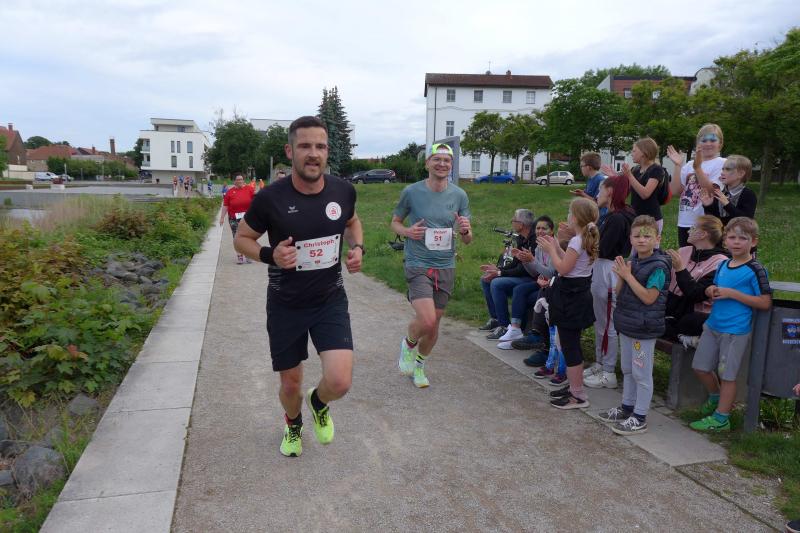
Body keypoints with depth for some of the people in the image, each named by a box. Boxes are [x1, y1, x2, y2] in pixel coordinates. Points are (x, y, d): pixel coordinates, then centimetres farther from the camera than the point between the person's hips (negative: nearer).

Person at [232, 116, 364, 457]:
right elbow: (242, 239, -1)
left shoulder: (343, 191, -8)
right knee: (291, 384, 13)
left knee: (340, 381, -15)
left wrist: (357, 248, -5)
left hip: (330, 300, 1)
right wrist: (269, 255, -21)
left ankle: (319, 404, 24)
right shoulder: (270, 198, -17)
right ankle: (293, 426, 50)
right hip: (285, 304, -1)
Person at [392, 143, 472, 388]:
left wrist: (465, 230, -17)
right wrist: (407, 232, -14)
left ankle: (418, 364, 39)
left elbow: (467, 240, 7)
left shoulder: (459, 195, 2)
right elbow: (395, 222, 8)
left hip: (446, 267, 4)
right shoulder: (411, 192, -5)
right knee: (427, 320, -20)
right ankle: (408, 344, 15)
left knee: (433, 325, 12)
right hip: (418, 265, -3)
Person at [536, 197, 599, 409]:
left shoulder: (577, 241, -20)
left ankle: (578, 396, 4)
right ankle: (574, 386, 29)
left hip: (571, 297, -10)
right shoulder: (588, 239, 10)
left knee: (569, 346, -3)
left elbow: (563, 269, -21)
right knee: (572, 345, 18)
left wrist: (551, 250, -10)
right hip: (579, 294, 10)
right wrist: (557, 247, 13)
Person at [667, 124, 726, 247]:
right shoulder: (689, 165, 11)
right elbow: (675, 192, 2)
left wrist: (697, 167, -21)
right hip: (684, 223, 5)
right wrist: (678, 166, -2)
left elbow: (712, 191, -17)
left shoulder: (721, 163, -3)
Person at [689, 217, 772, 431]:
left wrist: (733, 294, -20)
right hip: (713, 325, 7)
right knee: (700, 366, 14)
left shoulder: (755, 270, -12)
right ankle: (715, 398, 40)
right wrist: (711, 291, -2)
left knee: (727, 374, 4)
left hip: (735, 331, -7)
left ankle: (721, 418, 17)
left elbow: (765, 302, -16)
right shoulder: (723, 265, 7)